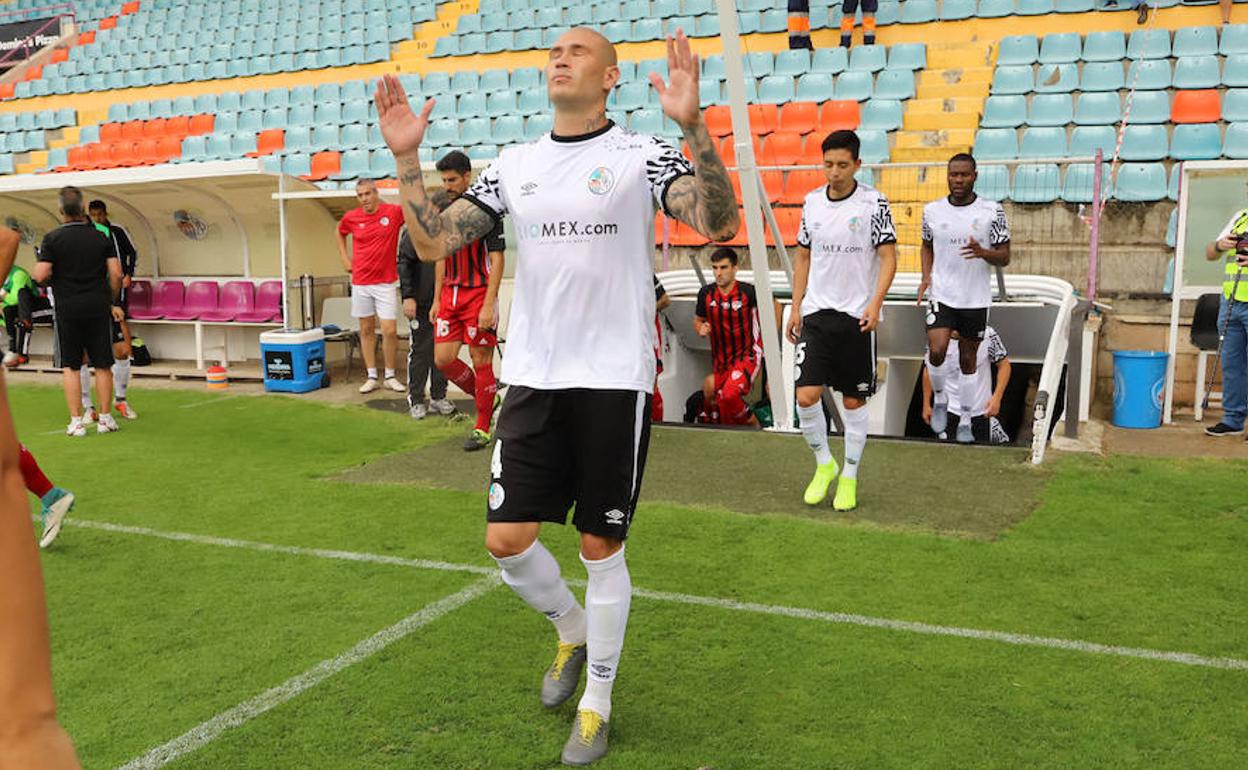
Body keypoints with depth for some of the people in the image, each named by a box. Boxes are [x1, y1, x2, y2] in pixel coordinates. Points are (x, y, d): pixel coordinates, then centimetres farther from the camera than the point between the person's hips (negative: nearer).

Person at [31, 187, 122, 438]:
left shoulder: (52, 238, -5)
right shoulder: (101, 238, 1)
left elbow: (40, 275, -12)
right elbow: (116, 274, -4)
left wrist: (51, 278, 10)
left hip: (67, 308, -1)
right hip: (97, 307, 1)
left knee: (70, 366, 6)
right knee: (103, 365, 7)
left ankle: (76, 421, 4)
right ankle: (105, 418, 11)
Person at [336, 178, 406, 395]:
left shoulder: (394, 212, -7)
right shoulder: (351, 217, 2)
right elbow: (340, 233, 24)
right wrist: (344, 258, 14)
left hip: (386, 282, -2)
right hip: (360, 282, 2)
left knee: (390, 331, -5)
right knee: (366, 330, 8)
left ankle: (390, 376, 10)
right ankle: (371, 377, 16)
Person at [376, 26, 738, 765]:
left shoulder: (643, 154, -3)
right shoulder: (514, 165, 10)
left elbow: (720, 223, -19)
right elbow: (433, 242, 7)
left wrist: (693, 123, -31)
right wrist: (407, 158, -4)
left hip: (614, 382, -4)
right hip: (533, 379, 4)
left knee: (602, 549, 5)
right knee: (506, 539, 3)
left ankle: (596, 704, 26)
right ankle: (572, 631, 36)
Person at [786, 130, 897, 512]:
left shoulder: (873, 202, -5)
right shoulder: (812, 202, 6)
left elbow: (889, 257, -6)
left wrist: (875, 304, -19)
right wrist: (796, 308, 10)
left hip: (858, 316, -2)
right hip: (817, 312, 3)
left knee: (854, 402, 5)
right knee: (806, 397, -8)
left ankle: (849, 478, 20)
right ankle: (824, 463, 16)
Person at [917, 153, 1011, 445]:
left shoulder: (992, 211, -4)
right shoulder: (932, 210, 2)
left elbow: (1004, 257, -2)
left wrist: (983, 253, -24)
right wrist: (926, 276, 1)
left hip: (976, 300, 0)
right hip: (941, 296, 0)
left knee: (968, 361, 9)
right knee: (936, 351, -19)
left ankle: (965, 421, 23)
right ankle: (939, 400, 10)